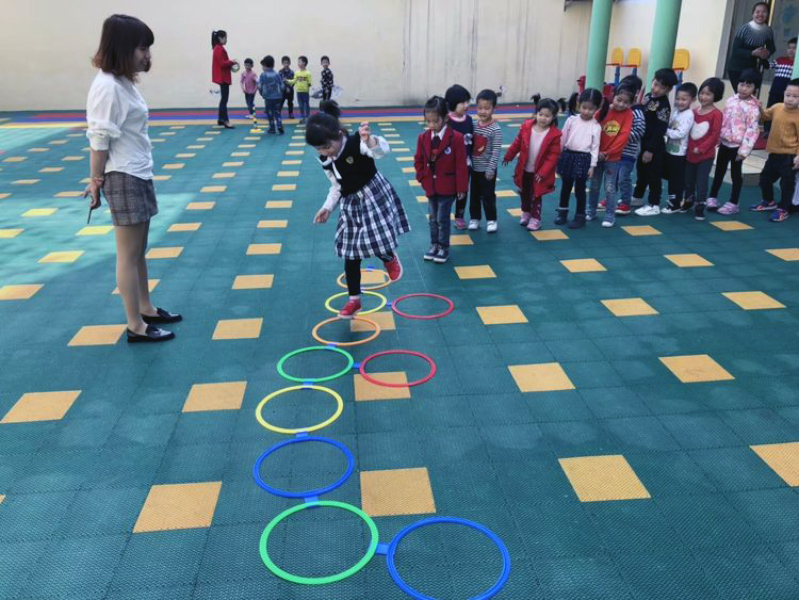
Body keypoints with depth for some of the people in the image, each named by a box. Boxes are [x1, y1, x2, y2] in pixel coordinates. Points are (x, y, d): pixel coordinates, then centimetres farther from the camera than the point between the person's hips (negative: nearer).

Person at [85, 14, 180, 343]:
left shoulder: (124, 82, 11)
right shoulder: (107, 87, -19)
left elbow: (129, 134, 11)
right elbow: (99, 140, -17)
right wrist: (97, 181, -9)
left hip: (139, 176, 9)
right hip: (124, 179, -9)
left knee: (138, 251, 18)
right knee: (129, 256, -1)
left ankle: (146, 309, 31)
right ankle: (136, 327, 9)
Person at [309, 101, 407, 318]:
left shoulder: (357, 143, -22)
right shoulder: (325, 160, -2)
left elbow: (383, 150, -41)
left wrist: (370, 140, -62)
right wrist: (328, 207, 3)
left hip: (374, 195, -6)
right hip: (350, 204, 6)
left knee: (378, 240, -17)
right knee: (350, 254, 8)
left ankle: (390, 258, 24)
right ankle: (354, 299, 23)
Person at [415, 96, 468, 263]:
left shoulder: (456, 138, -15)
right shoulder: (423, 138, -2)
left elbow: (461, 165, -12)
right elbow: (419, 161, 10)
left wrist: (461, 187, -11)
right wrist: (423, 178, 0)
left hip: (447, 187, -4)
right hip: (430, 186, 4)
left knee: (443, 218, 2)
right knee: (433, 218, 15)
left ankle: (444, 247, 18)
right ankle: (434, 245, 29)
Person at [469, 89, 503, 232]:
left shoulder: (496, 129, -16)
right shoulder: (474, 125, 1)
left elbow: (496, 152, -18)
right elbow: (470, 146, 7)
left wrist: (491, 169, -20)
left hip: (487, 170, -5)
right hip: (474, 168, 5)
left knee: (488, 196, 6)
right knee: (474, 195, 14)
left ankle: (491, 220, 20)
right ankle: (474, 218, 28)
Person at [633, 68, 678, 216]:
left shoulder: (664, 106, -18)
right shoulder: (648, 97, 7)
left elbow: (660, 131, -21)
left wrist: (651, 149, -22)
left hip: (654, 147, -8)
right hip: (642, 142, 8)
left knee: (653, 175, -1)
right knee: (641, 172, 21)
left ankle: (654, 205, 7)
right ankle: (637, 197, 36)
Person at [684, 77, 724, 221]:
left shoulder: (716, 114, -11)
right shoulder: (694, 111, 6)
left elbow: (715, 135, -14)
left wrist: (701, 149, -18)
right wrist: (688, 147, 2)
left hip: (706, 155, -6)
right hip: (690, 153, 6)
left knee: (701, 182, -1)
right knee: (688, 180, 18)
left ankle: (700, 208, 8)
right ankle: (688, 201, 37)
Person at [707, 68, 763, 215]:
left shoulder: (753, 108, -13)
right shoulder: (730, 100, 5)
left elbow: (752, 130, -16)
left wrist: (744, 150, -19)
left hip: (737, 145, -5)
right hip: (724, 142, 5)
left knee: (736, 174, 4)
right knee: (719, 171, 14)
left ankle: (733, 204, 12)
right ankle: (713, 198, 26)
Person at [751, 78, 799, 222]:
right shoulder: (777, 107, 1)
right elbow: (765, 116, 20)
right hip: (774, 153, 7)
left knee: (787, 183, 3)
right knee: (765, 179, 21)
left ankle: (783, 210, 16)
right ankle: (769, 202, 42)